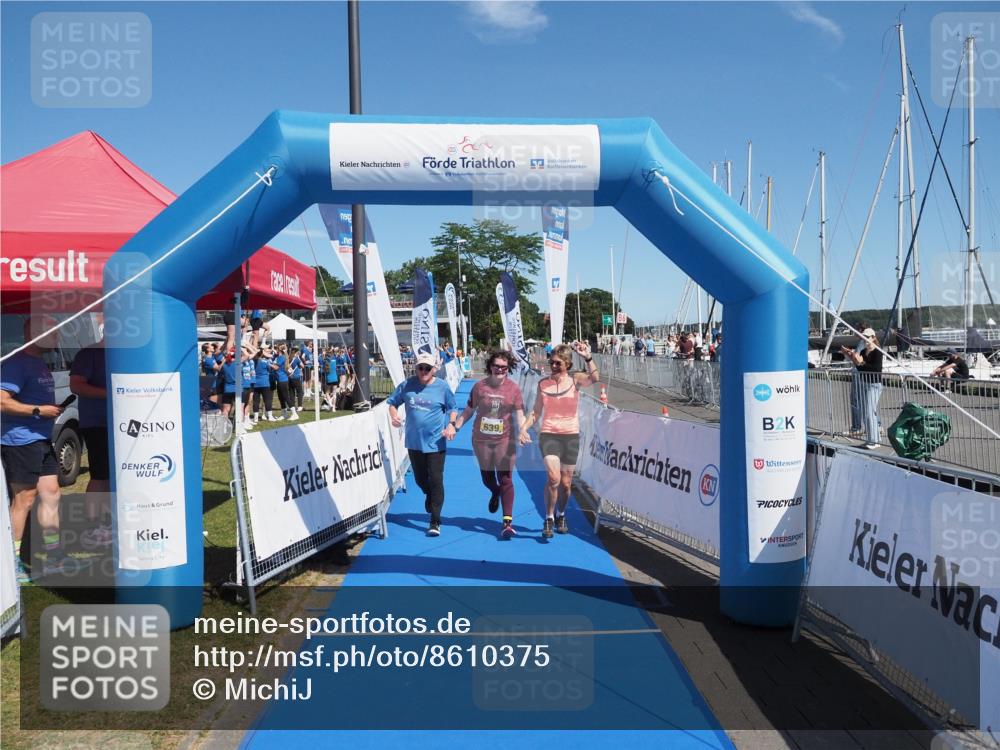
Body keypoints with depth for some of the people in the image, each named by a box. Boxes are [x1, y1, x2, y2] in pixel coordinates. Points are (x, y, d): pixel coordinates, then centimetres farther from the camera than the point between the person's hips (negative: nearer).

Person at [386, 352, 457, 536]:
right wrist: (394, 416, -11)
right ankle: (430, 496, 52)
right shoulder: (407, 385, -2)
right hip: (414, 442, 3)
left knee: (435, 480, -6)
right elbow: (392, 403, 9)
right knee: (420, 479, 17)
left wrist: (451, 425, -10)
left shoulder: (442, 387, -5)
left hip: (435, 443, -3)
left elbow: (453, 408, 7)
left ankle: (435, 522, 0)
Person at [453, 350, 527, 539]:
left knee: (505, 479, -6)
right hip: (481, 439, 2)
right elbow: (468, 411, 6)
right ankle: (495, 493, 53)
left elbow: (519, 414, -6)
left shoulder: (513, 388, -4)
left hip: (505, 440, -2)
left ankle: (507, 522, -6)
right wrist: (455, 427, -2)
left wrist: (522, 431, -23)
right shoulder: (479, 386, 0)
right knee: (487, 477, 16)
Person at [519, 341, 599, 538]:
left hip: (571, 436, 1)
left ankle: (561, 515, 36)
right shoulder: (543, 383, 3)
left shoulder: (575, 380, -2)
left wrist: (587, 358, -31)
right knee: (553, 477, -19)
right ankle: (549, 519, -1)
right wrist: (524, 427, -3)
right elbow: (536, 412, 10)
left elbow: (595, 378, -24)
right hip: (548, 435, 0)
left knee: (565, 483, 9)